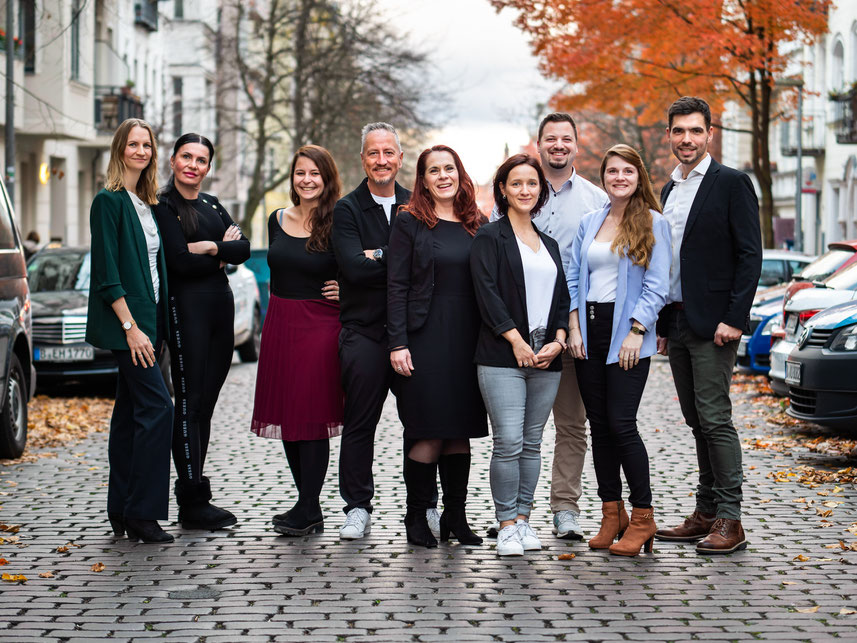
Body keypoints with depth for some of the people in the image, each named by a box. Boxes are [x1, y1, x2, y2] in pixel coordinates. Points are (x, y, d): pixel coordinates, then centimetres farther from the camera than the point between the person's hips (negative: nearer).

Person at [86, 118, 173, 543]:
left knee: (130, 412, 9)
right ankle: (141, 514, -11)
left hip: (147, 318, 8)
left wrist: (155, 327, 13)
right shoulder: (109, 201, -8)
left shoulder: (147, 203, 16)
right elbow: (107, 272, -14)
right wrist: (130, 326, -19)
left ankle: (122, 514, 14)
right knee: (157, 406, -14)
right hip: (125, 320, -8)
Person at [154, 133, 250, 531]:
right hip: (186, 307, -7)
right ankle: (193, 504, -6)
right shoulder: (163, 207, -4)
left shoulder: (213, 205, 17)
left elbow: (243, 248, 6)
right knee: (189, 403, -7)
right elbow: (180, 260, -15)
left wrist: (211, 248, -11)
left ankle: (192, 494, 12)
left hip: (221, 306, 7)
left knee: (206, 403, 7)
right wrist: (223, 254, -2)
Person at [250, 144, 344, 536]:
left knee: (312, 417, -6)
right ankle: (307, 505, 18)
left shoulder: (337, 225, -7)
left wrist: (345, 290, -14)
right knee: (286, 416, 8)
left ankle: (309, 511, -1)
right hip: (280, 324, 6)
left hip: (319, 326, -6)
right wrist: (279, 307, 16)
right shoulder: (277, 220, 10)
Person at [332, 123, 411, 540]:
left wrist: (379, 257, -10)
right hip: (365, 331, -2)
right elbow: (354, 267, -12)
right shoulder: (347, 209, 2)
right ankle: (357, 508, 8)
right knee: (359, 422, 0)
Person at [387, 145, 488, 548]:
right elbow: (396, 286, -4)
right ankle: (416, 517, 6)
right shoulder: (409, 223, 0)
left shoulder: (478, 225, 11)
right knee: (428, 432, -4)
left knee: (460, 430, 7)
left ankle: (455, 515, 15)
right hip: (424, 337, -4)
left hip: (468, 341, 4)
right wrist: (397, 343, -11)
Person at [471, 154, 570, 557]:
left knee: (532, 443, 6)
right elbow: (487, 292, -8)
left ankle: (523, 519, 13)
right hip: (503, 356, -5)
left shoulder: (549, 243, 19)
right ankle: (506, 525, -2)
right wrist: (516, 340, -13)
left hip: (546, 358, 5)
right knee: (508, 442, -10)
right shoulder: (490, 237, 1)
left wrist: (558, 340, 0)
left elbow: (562, 297, 16)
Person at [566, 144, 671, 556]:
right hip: (588, 332, 5)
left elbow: (656, 285, -6)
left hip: (626, 334, -5)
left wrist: (636, 332, -15)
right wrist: (574, 326, 2)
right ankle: (612, 514, 14)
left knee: (621, 423, -10)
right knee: (599, 425, 6)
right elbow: (573, 278, 14)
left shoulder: (653, 223, -1)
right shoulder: (590, 223, 14)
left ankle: (642, 518, -1)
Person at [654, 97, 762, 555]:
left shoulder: (732, 184, -5)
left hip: (712, 324, -7)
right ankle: (705, 514, 15)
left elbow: (750, 255, -10)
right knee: (697, 422, 10)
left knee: (714, 418, -9)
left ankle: (729, 520, -6)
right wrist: (662, 321, 16)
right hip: (676, 323, 7)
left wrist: (734, 318, -17)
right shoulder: (668, 190, 17)